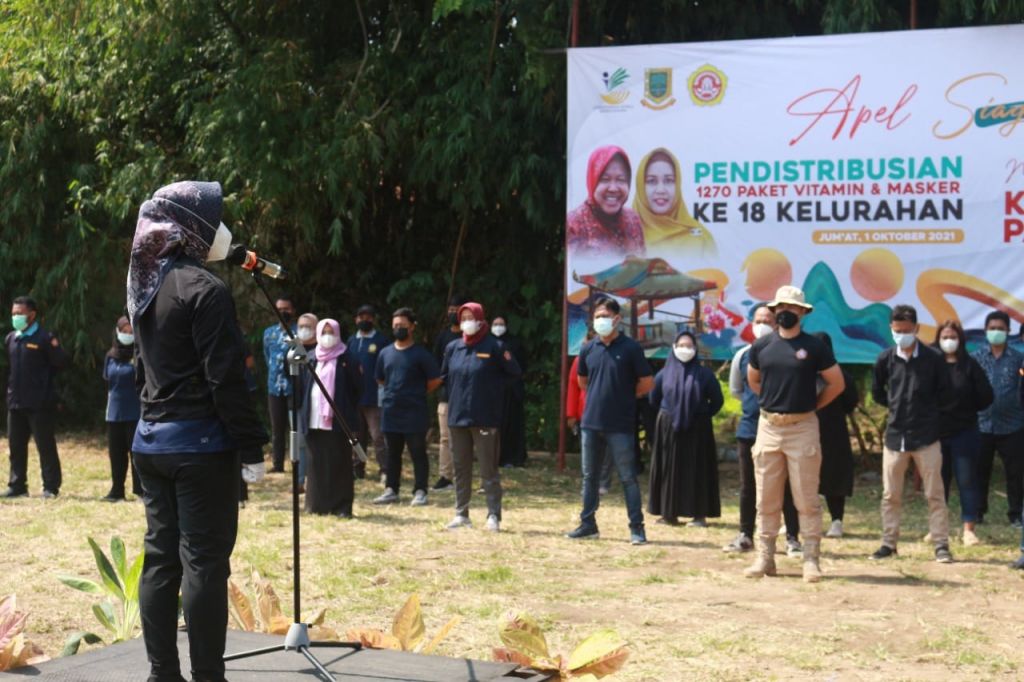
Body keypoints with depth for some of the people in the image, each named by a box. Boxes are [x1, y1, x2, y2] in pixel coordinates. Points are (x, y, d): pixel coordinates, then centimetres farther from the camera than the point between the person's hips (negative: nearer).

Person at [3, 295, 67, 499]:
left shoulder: (45, 338, -10)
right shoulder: (11, 339, 11)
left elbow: (61, 363, -8)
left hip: (40, 404, -7)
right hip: (15, 402, 7)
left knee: (45, 446, -1)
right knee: (16, 446, 12)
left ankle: (51, 487, 5)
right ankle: (17, 486, 21)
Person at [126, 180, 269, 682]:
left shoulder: (144, 286, 11)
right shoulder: (204, 289, -15)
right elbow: (225, 378, -18)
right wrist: (252, 449, -13)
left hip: (150, 439, 8)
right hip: (200, 442, -8)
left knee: (160, 557, 10)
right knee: (204, 561, -4)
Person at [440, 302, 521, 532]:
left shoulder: (494, 347, -5)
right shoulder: (453, 348, 9)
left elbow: (514, 372, 0)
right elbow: (444, 376, 23)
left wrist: (492, 388, 1)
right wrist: (456, 395, 12)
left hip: (485, 418, -5)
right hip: (457, 416, 5)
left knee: (489, 469, -3)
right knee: (461, 467, 10)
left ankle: (494, 515, 0)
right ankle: (461, 513, 18)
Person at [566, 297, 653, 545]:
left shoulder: (630, 348, -6)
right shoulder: (588, 350, 7)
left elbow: (647, 383, -2)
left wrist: (624, 396, 6)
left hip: (620, 425, -5)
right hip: (591, 422, 5)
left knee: (628, 477, -2)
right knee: (590, 476, 11)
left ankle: (637, 528, 3)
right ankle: (588, 524, 20)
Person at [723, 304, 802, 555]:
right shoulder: (743, 356, 6)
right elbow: (735, 389, 20)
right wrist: (754, 403, 12)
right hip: (749, 428, 4)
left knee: (785, 486, 0)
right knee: (748, 486, 11)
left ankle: (792, 539, 6)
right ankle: (745, 536, 20)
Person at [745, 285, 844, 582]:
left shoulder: (814, 347, -3)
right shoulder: (761, 346, 6)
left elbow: (836, 383, 4)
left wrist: (811, 406, 4)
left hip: (803, 427, -3)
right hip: (768, 426, 3)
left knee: (807, 499, -2)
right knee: (766, 499, 7)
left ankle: (811, 560, 2)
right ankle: (765, 558, 14)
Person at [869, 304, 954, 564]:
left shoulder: (933, 358, -6)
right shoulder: (885, 359, -1)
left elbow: (944, 395, 5)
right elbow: (877, 393, 15)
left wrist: (929, 413, 8)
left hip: (926, 436, -2)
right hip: (894, 435, 2)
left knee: (935, 494, 2)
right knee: (890, 495, 8)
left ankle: (941, 544, 8)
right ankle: (889, 543, 17)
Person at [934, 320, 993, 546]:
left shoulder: (970, 365, -1)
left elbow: (986, 397, 0)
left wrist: (966, 410, 3)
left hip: (964, 433, -1)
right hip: (936, 433, 2)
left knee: (967, 480, 0)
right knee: (939, 481, 10)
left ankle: (969, 528, 4)